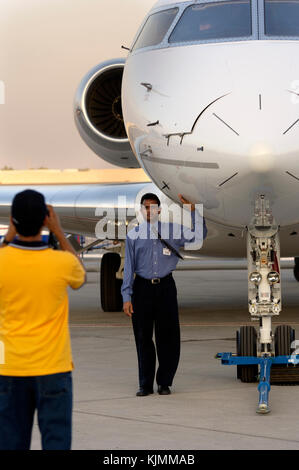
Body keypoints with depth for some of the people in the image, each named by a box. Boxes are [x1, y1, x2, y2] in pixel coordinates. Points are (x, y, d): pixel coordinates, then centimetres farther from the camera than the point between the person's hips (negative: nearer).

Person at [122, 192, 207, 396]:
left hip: (165, 287, 0)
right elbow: (129, 267, 7)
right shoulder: (134, 234, 7)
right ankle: (146, 384, 11)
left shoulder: (172, 230, 7)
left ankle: (165, 382, 11)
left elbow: (199, 235, -1)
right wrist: (127, 297, 1)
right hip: (142, 288, 0)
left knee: (168, 335, 0)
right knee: (143, 336, 3)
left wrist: (192, 209, -9)